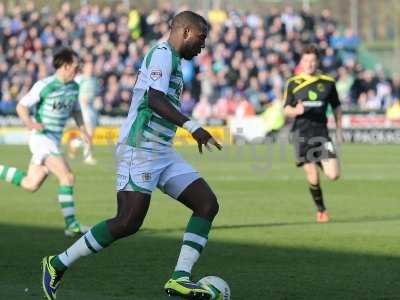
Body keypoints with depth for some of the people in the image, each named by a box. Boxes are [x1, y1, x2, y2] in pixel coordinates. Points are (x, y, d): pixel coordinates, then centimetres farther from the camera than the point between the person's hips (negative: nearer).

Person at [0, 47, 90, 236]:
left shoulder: (73, 87, 8)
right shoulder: (44, 85, -14)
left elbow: (76, 109, 24)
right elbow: (21, 106, -11)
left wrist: (82, 129, 7)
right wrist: (29, 123, -31)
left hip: (54, 142, 9)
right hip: (41, 138, -9)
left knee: (31, 185, 12)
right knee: (67, 177, -19)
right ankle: (71, 225, -17)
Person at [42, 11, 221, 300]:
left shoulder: (172, 59, 23)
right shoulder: (163, 53, -8)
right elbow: (155, 99, -23)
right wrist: (192, 126, -30)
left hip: (162, 152, 10)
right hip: (140, 148, -10)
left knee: (208, 203, -3)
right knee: (129, 222, -15)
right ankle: (58, 265, -2)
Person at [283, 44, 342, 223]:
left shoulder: (328, 82, 6)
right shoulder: (293, 83, 3)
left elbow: (336, 107, 16)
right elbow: (286, 110, 5)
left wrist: (339, 131, 12)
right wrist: (296, 111, -17)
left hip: (321, 133, 1)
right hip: (301, 133, -1)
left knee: (333, 175, -10)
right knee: (312, 176, -7)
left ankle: (323, 165, 27)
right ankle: (321, 210, 13)